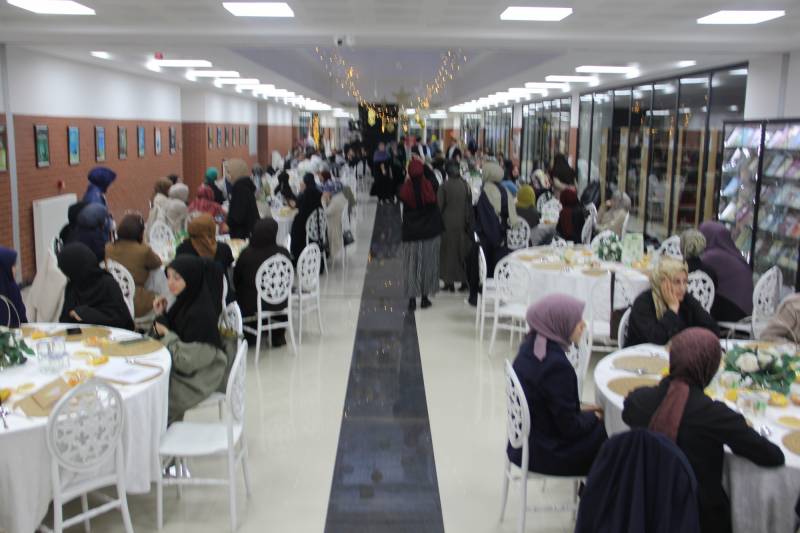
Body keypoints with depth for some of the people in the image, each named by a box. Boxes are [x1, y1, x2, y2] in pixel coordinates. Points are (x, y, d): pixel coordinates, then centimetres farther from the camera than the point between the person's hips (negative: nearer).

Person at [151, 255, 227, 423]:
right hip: (180, 367, 8)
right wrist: (161, 315, -4)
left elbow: (187, 361, -24)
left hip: (198, 378, -8)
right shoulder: (185, 302, 0)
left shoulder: (201, 313, -25)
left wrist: (166, 334, -14)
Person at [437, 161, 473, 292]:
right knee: (463, 251, 11)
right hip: (462, 223, 3)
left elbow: (439, 206, -8)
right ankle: (464, 281, 13)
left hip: (448, 223, -2)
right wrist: (469, 223, 9)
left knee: (448, 252, 6)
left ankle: (449, 282, 5)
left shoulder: (444, 186, -12)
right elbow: (469, 206, 2)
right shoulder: (465, 185, -3)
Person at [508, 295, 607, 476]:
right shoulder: (556, 365, -29)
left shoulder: (531, 346, -3)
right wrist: (592, 418, -3)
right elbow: (570, 427, -21)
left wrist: (581, 411, 8)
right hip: (543, 452, -8)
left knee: (598, 424, 19)